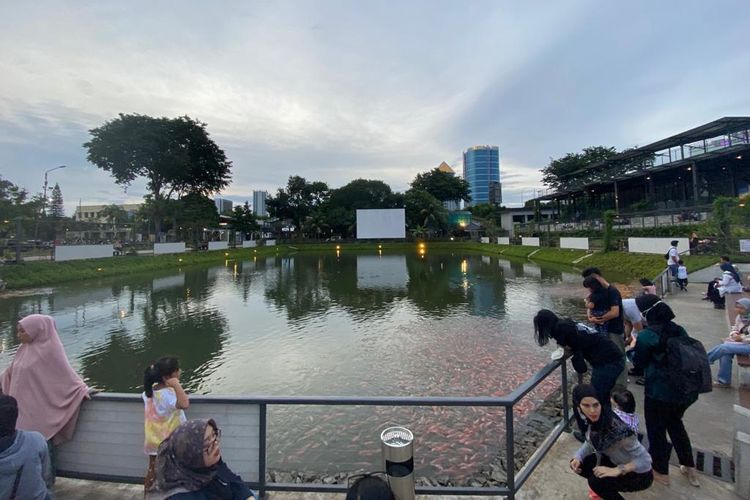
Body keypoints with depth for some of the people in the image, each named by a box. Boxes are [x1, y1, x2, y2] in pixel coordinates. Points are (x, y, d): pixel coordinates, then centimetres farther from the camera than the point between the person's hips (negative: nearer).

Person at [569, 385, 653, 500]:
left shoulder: (617, 429, -37)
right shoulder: (595, 419, -15)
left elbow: (644, 459, -29)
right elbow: (590, 442, -1)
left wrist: (616, 471, -34)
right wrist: (577, 458, -17)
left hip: (640, 474, -7)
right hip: (616, 461, 7)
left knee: (596, 481, -25)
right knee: (581, 465, -7)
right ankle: (601, 489, 21)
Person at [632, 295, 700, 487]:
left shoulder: (646, 336, -20)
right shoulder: (679, 330, -1)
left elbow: (639, 364, -8)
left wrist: (633, 347, 7)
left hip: (659, 393, -6)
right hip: (685, 390, 7)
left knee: (657, 430, 15)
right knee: (675, 424, 29)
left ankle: (661, 472, 33)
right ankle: (690, 468, 40)